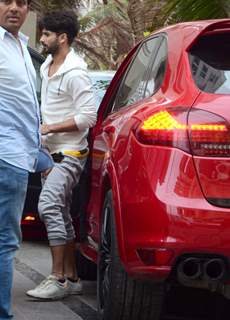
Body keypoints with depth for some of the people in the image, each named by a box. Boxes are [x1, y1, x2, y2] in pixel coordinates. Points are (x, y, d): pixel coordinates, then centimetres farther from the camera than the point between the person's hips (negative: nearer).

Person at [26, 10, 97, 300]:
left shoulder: (74, 73, -15)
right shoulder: (46, 67, 14)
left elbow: (88, 116, -19)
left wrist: (50, 128, -18)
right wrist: (39, 128, 12)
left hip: (69, 154, -10)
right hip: (52, 153, 10)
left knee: (48, 206, -21)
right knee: (60, 214, 11)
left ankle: (57, 278, -21)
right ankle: (71, 278, 18)